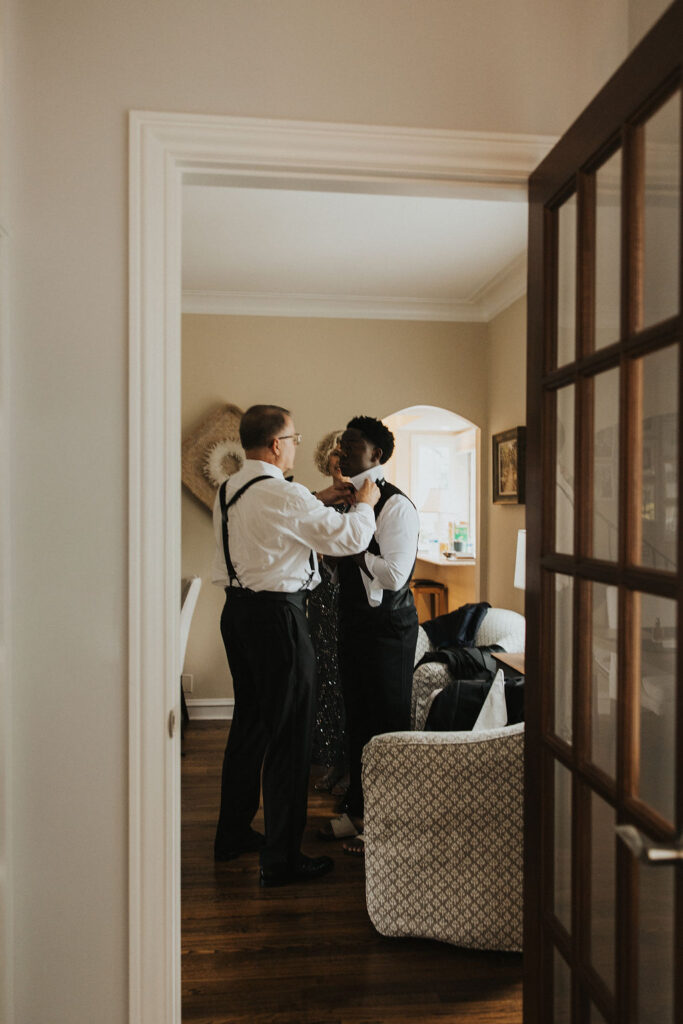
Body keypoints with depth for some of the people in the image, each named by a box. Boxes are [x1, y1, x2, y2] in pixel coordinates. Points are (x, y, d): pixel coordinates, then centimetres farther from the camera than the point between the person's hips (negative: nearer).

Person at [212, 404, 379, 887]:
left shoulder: (228, 491, 8)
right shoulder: (284, 495, -19)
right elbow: (351, 538, -16)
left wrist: (318, 501, 20)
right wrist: (365, 503, 3)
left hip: (237, 609, 9)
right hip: (277, 616, -9)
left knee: (249, 723, 21)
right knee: (290, 736, 1)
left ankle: (233, 834, 35)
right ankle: (281, 859, 12)